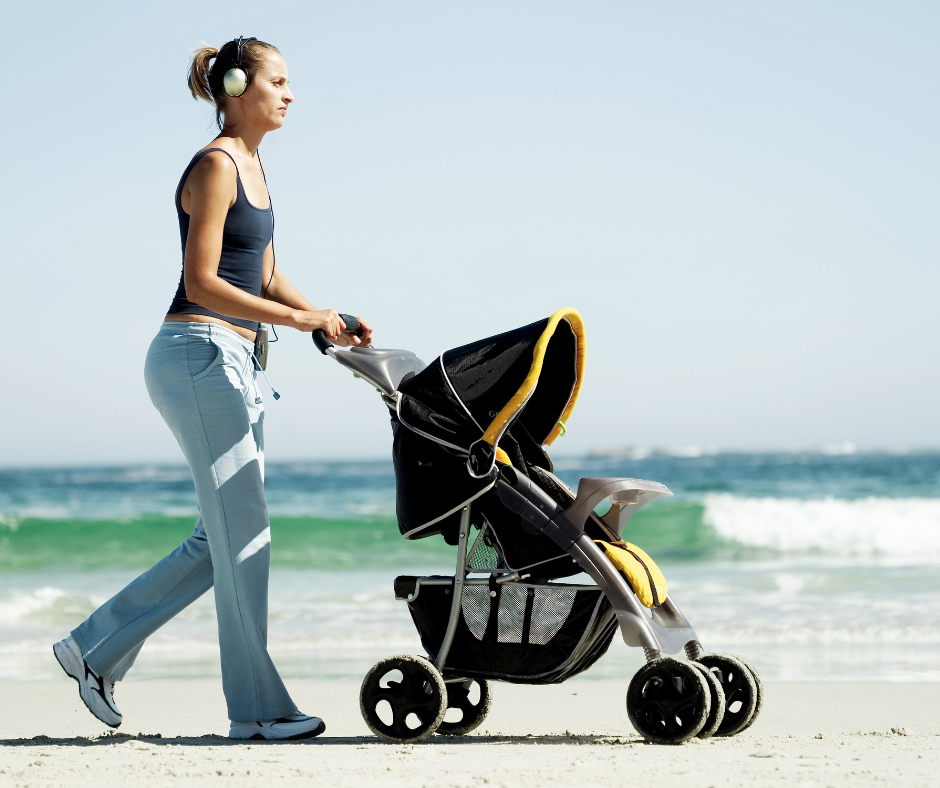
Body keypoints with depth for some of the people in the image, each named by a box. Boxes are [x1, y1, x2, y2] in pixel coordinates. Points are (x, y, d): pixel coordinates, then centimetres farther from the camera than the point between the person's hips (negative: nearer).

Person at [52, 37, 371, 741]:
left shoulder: (251, 168, 17)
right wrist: (299, 319, -19)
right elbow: (200, 282, -18)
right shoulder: (214, 166, -12)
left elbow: (266, 278, 21)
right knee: (242, 533, -6)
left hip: (232, 364, 10)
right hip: (198, 356, -10)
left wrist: (330, 322, 6)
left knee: (225, 537, 11)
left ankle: (98, 648, 19)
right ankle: (256, 708, 1)